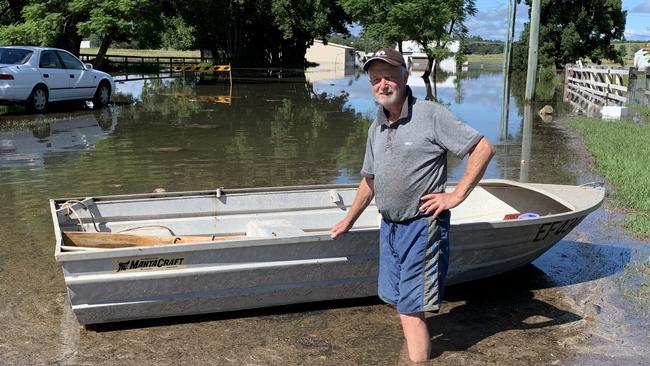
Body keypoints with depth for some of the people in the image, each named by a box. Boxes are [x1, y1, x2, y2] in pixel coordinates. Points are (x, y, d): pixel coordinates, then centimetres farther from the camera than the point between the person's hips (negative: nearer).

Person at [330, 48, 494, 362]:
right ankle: (419, 346, 37)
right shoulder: (376, 127, 10)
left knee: (410, 309, -6)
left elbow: (483, 148, -13)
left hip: (421, 226, -7)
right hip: (388, 225, 8)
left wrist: (456, 196, -15)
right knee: (396, 299, 18)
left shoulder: (430, 115, -12)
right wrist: (348, 222, 26)